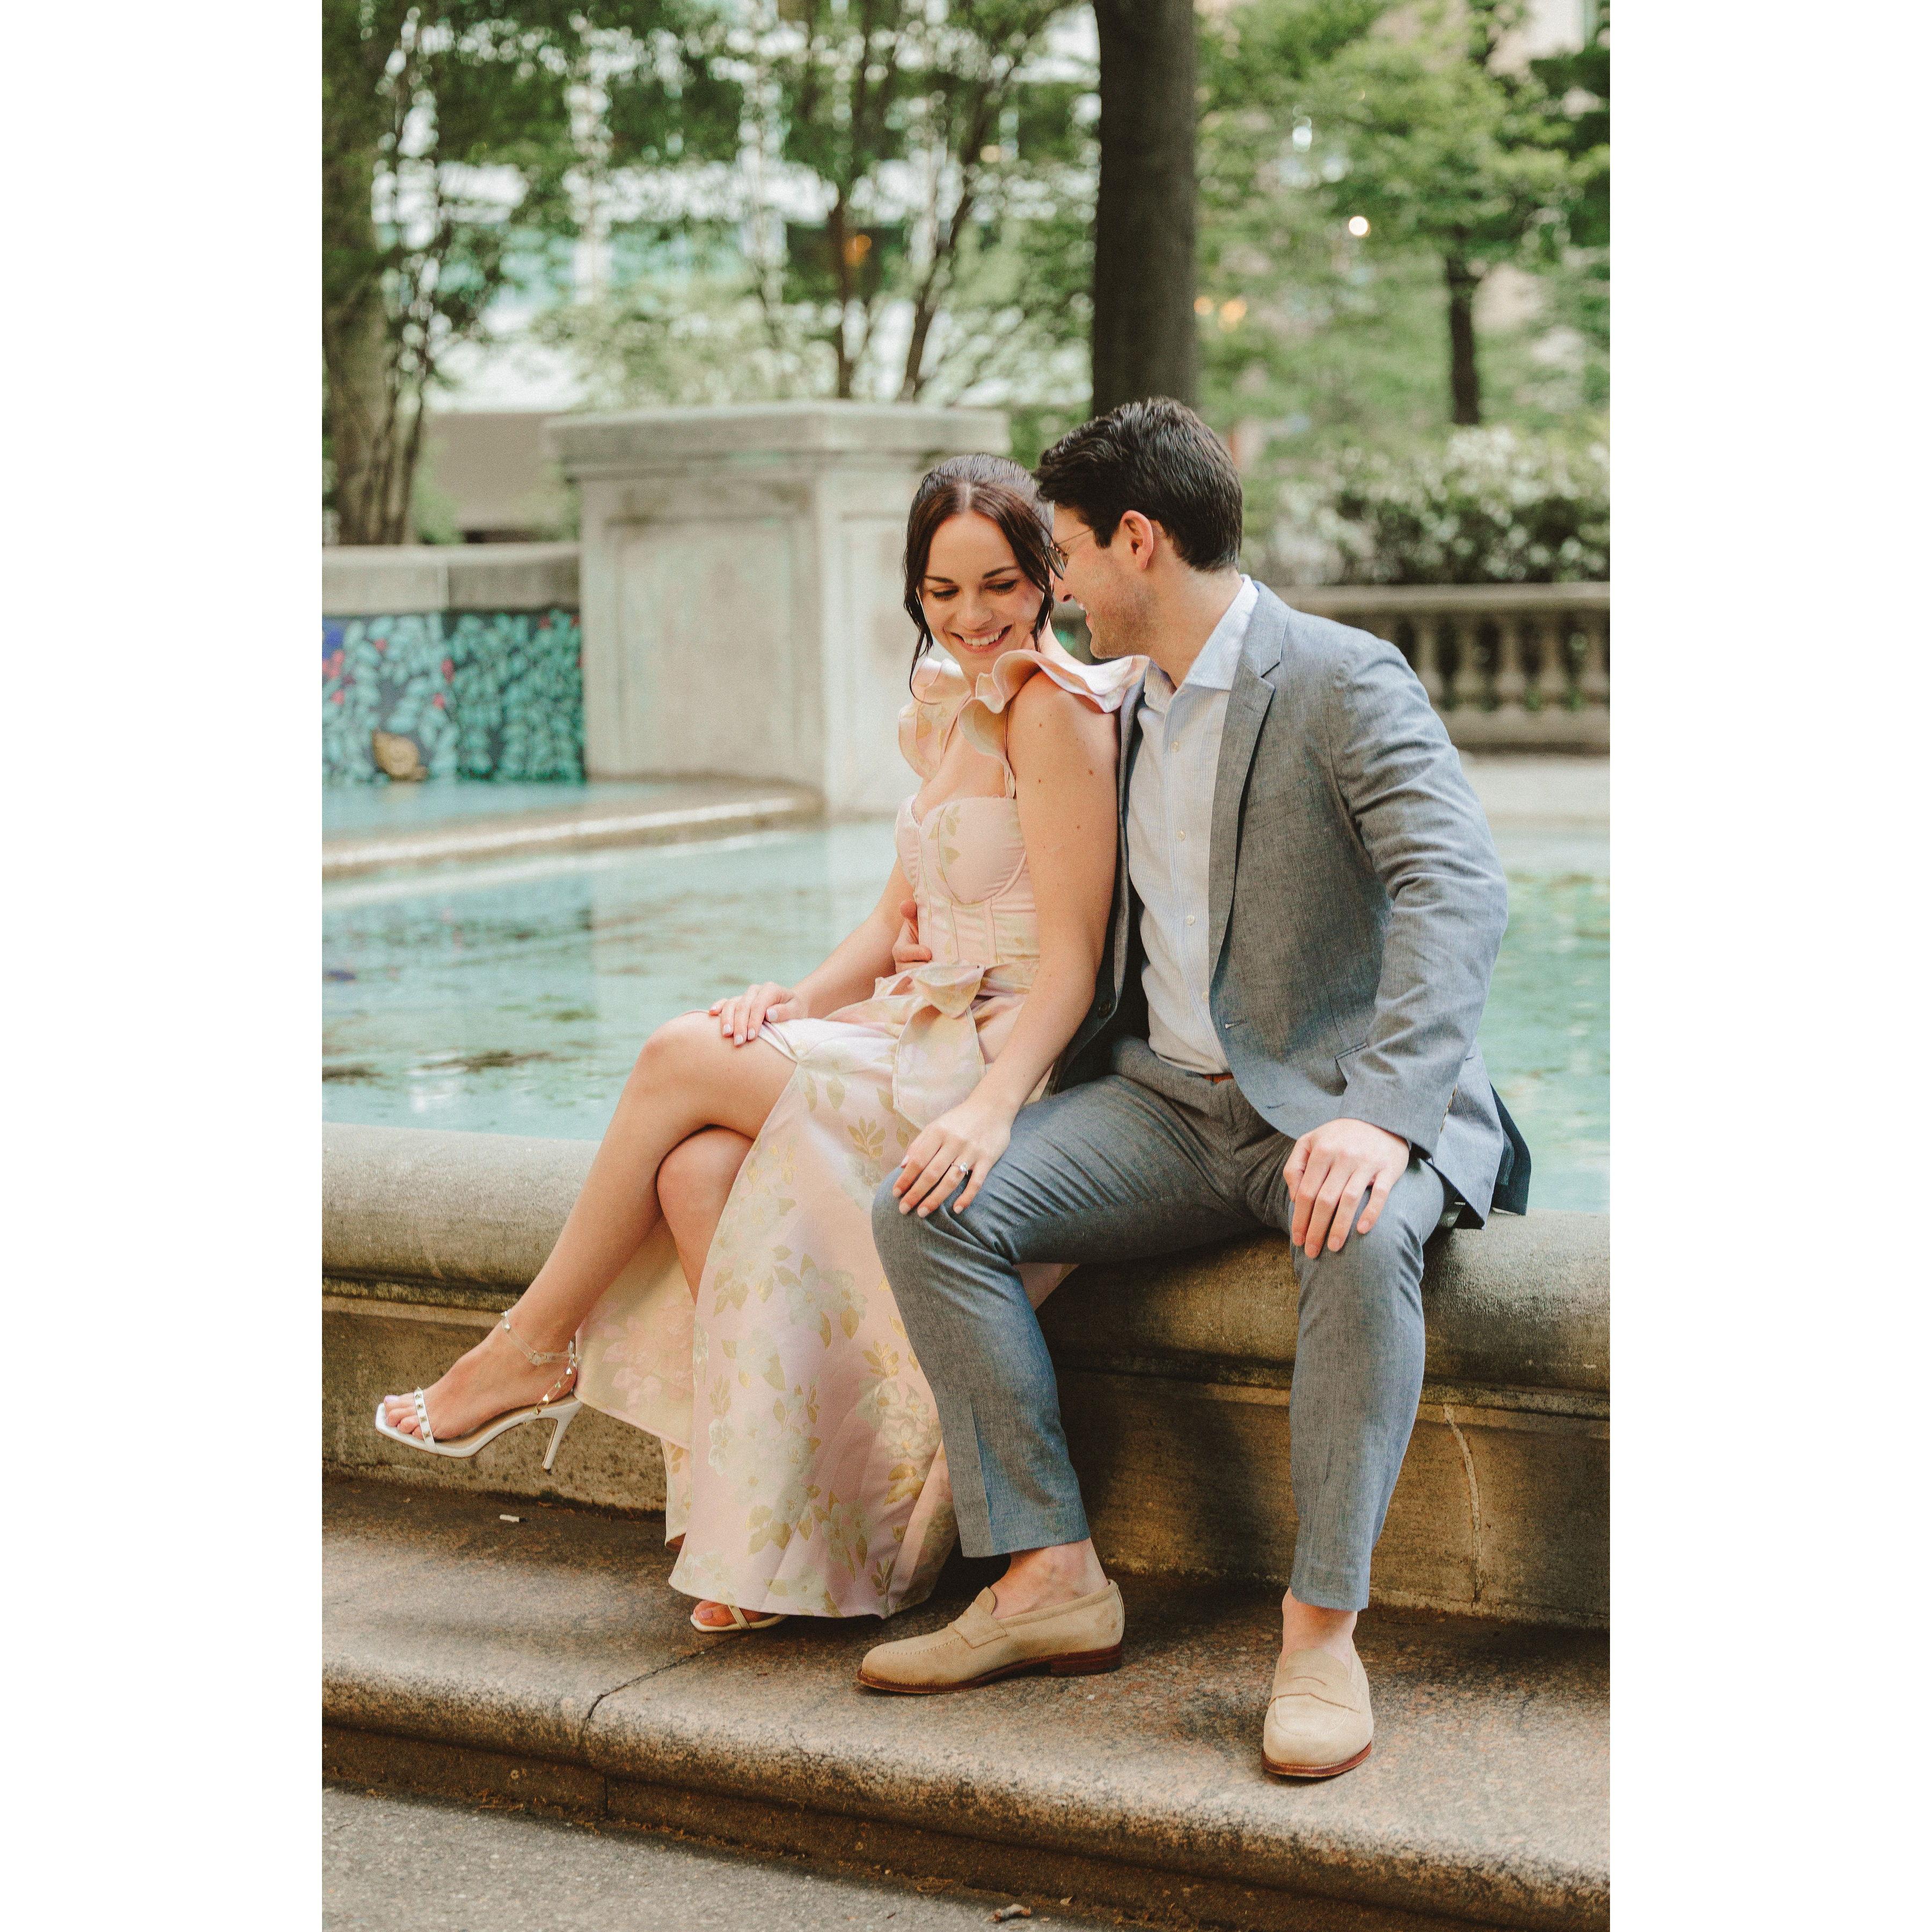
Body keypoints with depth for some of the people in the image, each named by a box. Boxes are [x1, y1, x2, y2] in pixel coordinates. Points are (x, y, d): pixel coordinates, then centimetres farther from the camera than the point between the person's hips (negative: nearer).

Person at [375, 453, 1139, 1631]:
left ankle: (535, 1346, 3)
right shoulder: (944, 712, 16)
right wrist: (799, 1004, -2)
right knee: (700, 1165, -18)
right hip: (924, 1043, 8)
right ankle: (761, 1529, -16)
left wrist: (988, 1109, -31)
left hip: (1016, 1064, -8)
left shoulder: (1053, 708, -12)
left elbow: (1072, 959, -18)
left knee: (683, 1061, -15)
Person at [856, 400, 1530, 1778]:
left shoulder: (1343, 683, -11)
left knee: (1361, 1240, -41)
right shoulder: (1136, 713, 16)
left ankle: (1324, 1627, -29)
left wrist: (1382, 1113, -39)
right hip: (1172, 1100, 7)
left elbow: (1460, 891, -25)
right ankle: (1051, 1582, -13)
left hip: (1333, 1103, -7)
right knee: (929, 1211, -15)